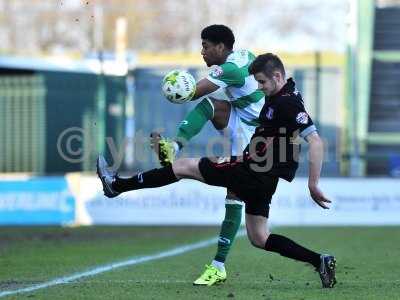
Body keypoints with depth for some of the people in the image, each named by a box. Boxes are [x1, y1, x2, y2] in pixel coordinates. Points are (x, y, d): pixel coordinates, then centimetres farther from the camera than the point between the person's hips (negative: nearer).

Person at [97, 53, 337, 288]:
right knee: (259, 239, 15)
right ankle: (319, 261, 7)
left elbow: (316, 142, -26)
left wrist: (314, 185, -26)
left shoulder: (288, 104, -19)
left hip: (251, 173, -10)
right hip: (261, 180, 10)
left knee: (183, 166, 2)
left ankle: (117, 185, 12)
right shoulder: (279, 98, 12)